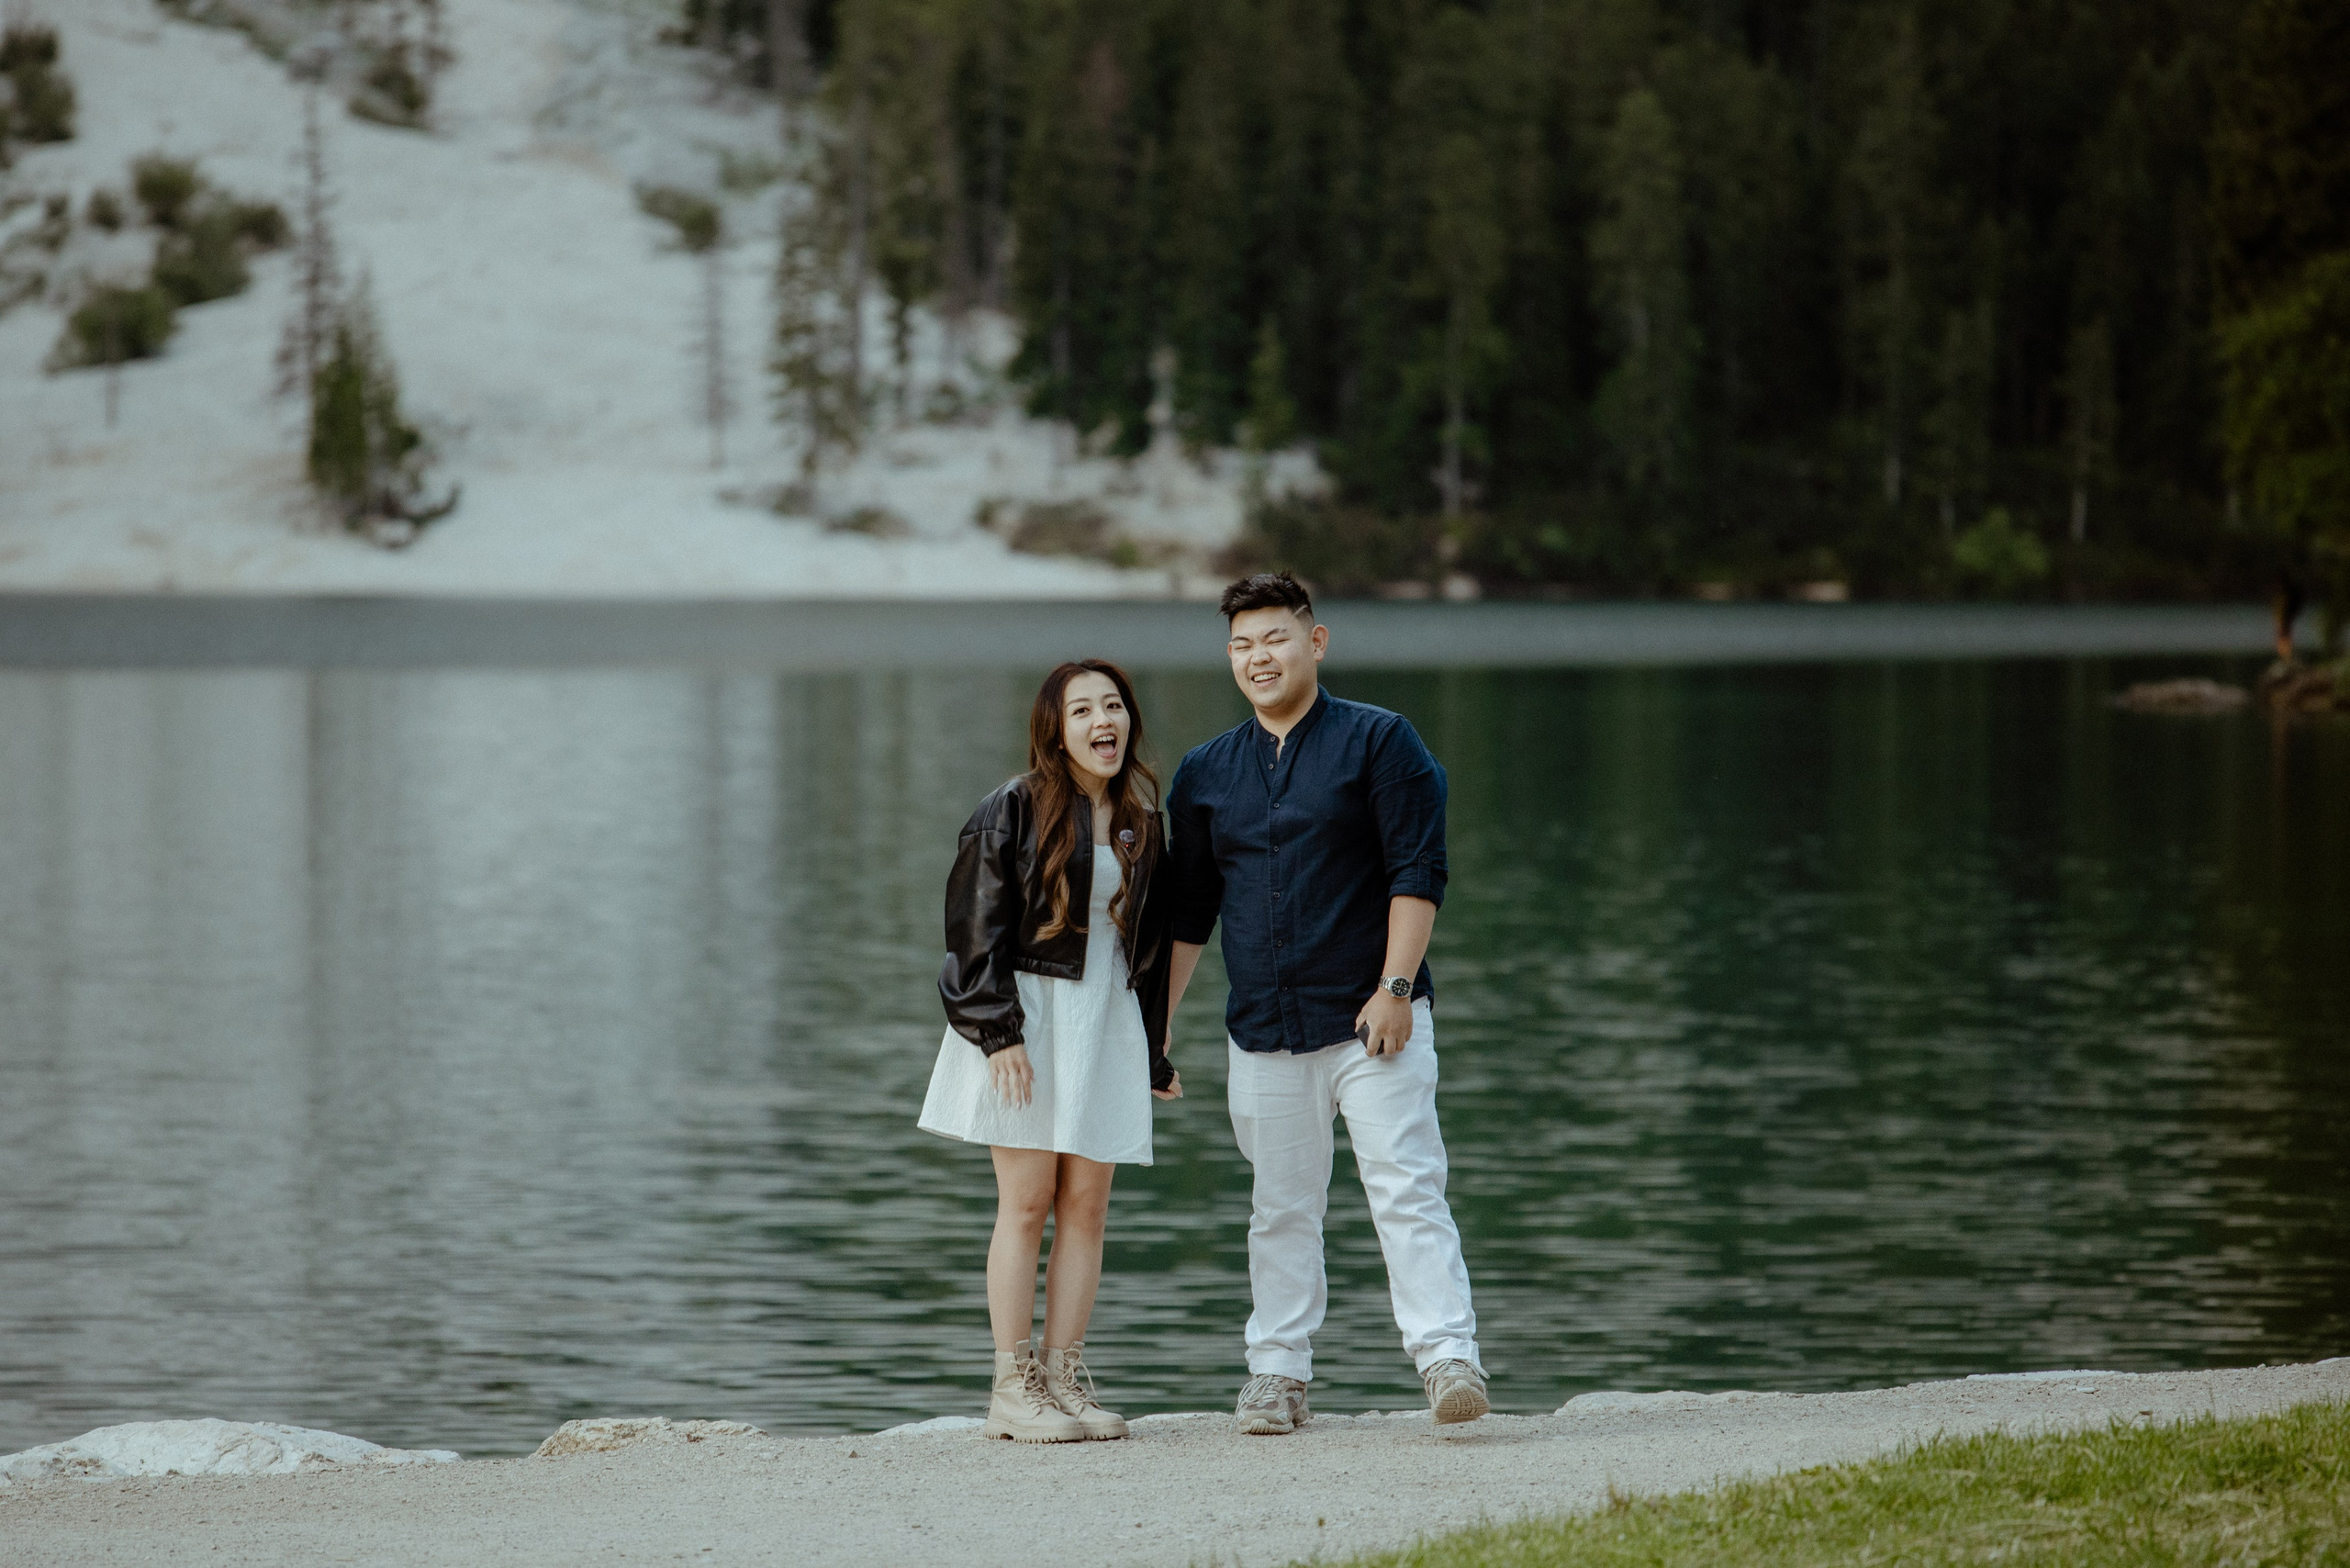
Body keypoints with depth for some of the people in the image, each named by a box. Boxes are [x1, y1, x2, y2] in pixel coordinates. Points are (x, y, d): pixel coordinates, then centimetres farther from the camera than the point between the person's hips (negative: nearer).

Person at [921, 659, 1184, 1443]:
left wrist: (1154, 1056, 17)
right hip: (1025, 1016, -5)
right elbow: (977, 930, -8)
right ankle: (1013, 1389, -3)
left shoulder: (1142, 826, 12)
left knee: (1086, 1203, 2)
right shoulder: (1013, 812, -4)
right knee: (1027, 1201, -6)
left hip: (1107, 1020, 5)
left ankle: (1065, 1379, 6)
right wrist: (999, 1032, -16)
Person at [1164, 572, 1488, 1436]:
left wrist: (1395, 988, -14)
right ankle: (1277, 1373, 14)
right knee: (1282, 1205, 9)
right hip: (1263, 1031, 4)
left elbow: (1417, 871, -5)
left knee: (1408, 1189, -11)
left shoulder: (1378, 740, 1)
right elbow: (1186, 912, 18)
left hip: (1371, 1019, -4)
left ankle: (1448, 1356, -14)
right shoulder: (1205, 773, 13)